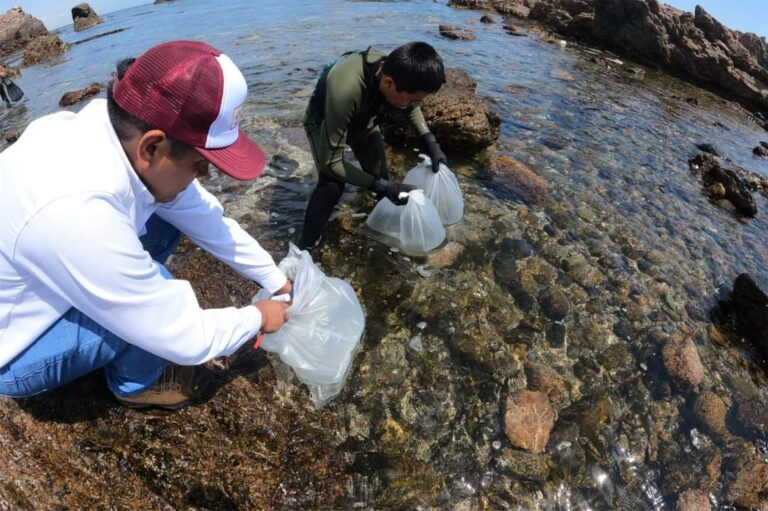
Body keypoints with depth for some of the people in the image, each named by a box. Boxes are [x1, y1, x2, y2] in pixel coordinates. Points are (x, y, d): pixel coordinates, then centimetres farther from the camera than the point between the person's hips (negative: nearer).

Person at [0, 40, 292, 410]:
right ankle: (136, 383, 5)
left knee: (165, 218, -3)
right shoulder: (79, 210, -41)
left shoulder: (125, 130, -18)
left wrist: (279, 283, 1)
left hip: (41, 283, 7)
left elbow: (208, 220, -7)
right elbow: (183, 339, -31)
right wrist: (258, 318, -13)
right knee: (157, 302, -26)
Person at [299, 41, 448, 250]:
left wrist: (431, 142, -14)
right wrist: (384, 187, -39)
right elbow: (330, 162, -38)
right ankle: (305, 247, -6)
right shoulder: (345, 91, -47)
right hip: (324, 121, -5)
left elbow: (412, 108, -2)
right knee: (332, 186, -25)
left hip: (363, 119, 5)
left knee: (380, 175, 2)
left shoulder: (395, 70, -29)